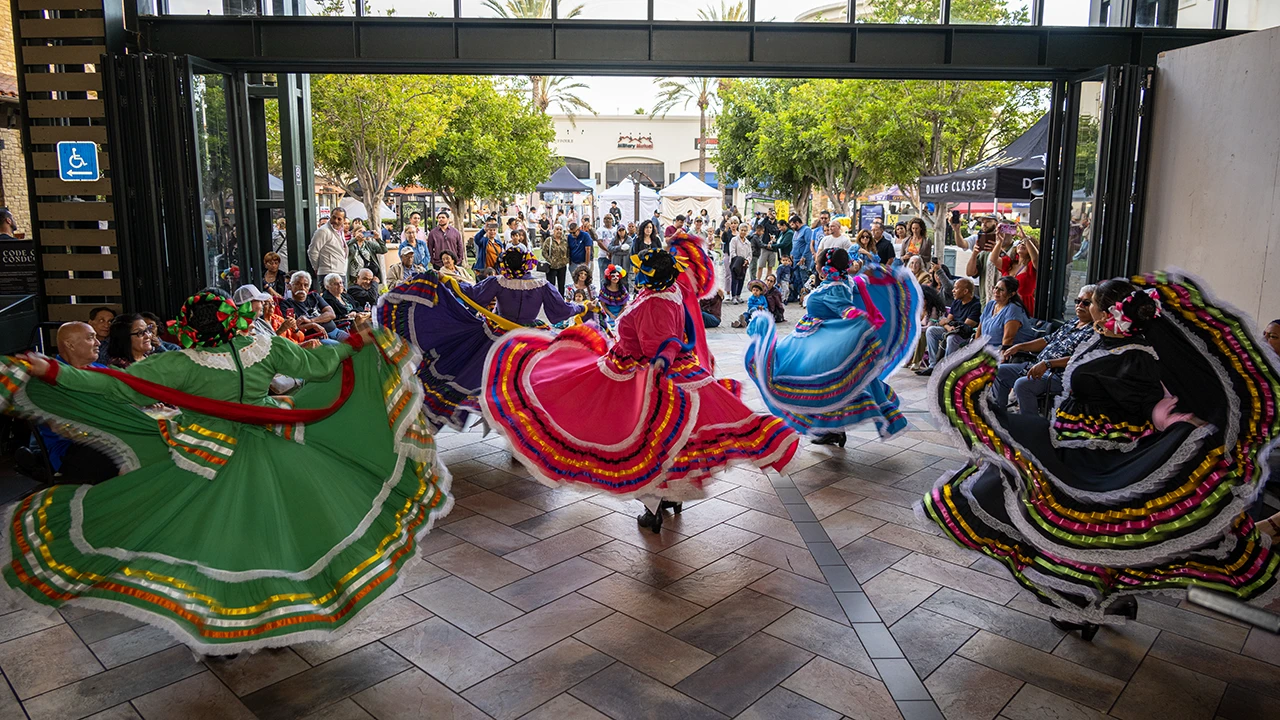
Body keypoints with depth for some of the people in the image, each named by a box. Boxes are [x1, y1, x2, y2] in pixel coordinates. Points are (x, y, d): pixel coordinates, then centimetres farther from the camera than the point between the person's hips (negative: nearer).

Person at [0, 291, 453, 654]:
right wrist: (356, 344, 16)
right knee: (271, 535, 17)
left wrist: (53, 373, -19)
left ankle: (221, 635, 22)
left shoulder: (183, 364, -17)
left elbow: (119, 387, -21)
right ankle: (276, 626, 32)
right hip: (271, 461, 4)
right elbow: (315, 364, 2)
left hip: (212, 466, -3)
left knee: (213, 542, 11)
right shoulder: (263, 347, -8)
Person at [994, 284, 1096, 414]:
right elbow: (1047, 340, 23)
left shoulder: (1093, 331, -9)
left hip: (1058, 375, -10)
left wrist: (1047, 364, -29)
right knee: (999, 371, 6)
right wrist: (1019, 347, 11)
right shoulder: (1071, 324, 20)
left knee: (1022, 384, -33)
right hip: (1037, 366, 10)